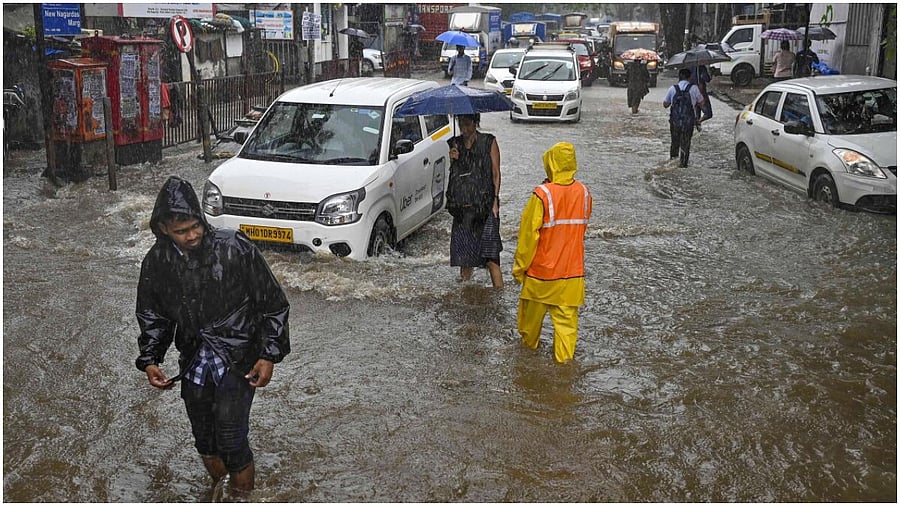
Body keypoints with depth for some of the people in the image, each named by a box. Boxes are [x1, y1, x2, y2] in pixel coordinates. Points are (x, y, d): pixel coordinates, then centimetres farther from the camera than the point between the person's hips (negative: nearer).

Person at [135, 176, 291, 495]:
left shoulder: (235, 249, -19)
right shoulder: (156, 262, -6)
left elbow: (273, 304, -10)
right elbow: (152, 316, 10)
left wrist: (269, 355, -13)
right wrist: (149, 360, -3)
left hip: (237, 362, -4)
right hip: (194, 363, 4)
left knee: (231, 441, -7)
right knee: (204, 439, 16)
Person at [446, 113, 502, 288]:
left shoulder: (489, 142, 2)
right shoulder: (455, 144, 13)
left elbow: (496, 174, 1)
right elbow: (452, 175, 17)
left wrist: (495, 200, -8)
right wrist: (452, 160, -4)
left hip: (485, 207, -4)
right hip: (462, 207, 4)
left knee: (490, 257, -11)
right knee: (463, 255, 6)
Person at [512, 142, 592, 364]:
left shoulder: (542, 195, -19)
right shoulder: (584, 193, -6)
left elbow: (528, 235, -14)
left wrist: (519, 267, -5)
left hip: (541, 271, -3)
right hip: (572, 271, 3)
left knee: (532, 312, 20)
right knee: (566, 317, 9)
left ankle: (529, 343, 40)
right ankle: (564, 357, 11)